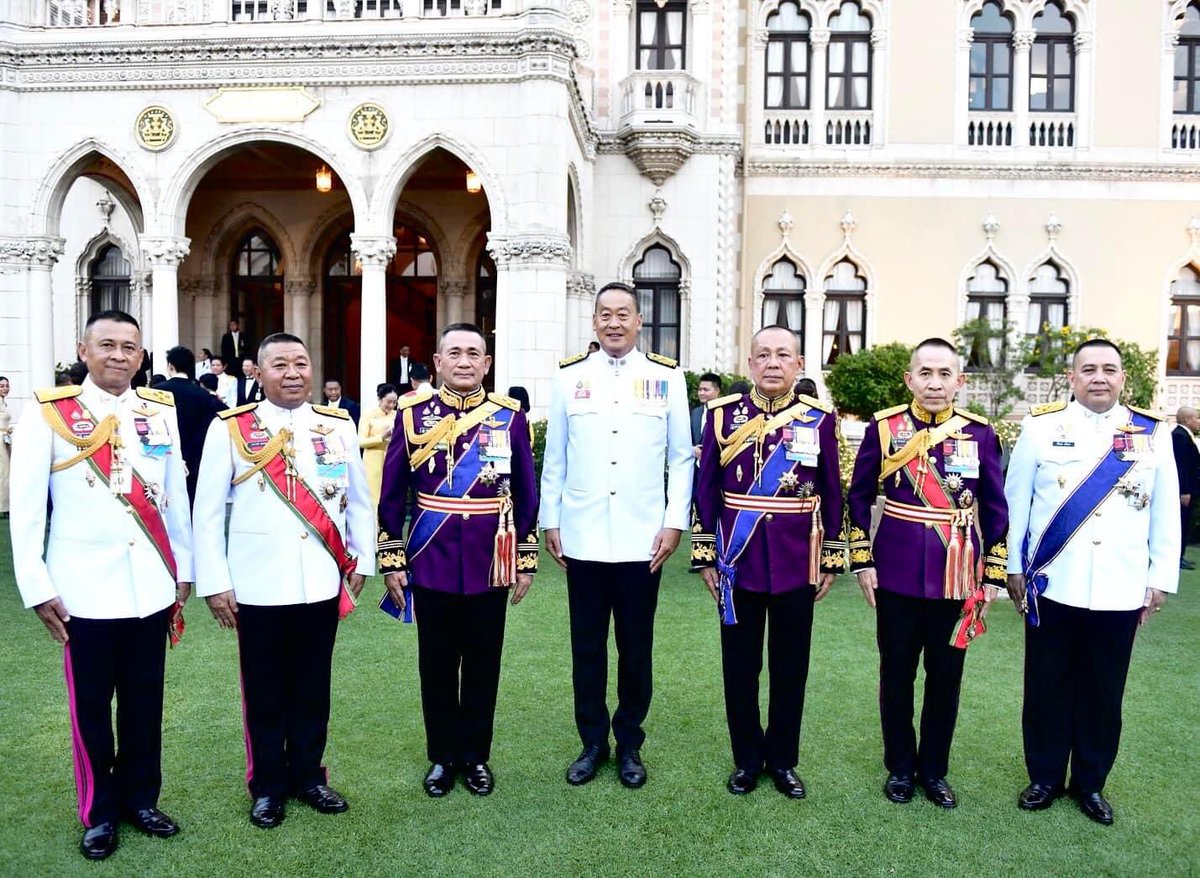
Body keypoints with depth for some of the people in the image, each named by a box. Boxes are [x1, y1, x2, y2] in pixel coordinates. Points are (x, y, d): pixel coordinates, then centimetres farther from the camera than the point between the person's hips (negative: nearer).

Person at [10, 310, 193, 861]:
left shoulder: (161, 411, 5)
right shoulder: (48, 413, -4)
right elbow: (25, 509, -4)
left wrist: (183, 570, 11)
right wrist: (37, 588, -6)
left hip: (150, 586, 3)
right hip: (85, 591, -3)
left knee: (145, 701, 13)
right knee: (91, 705, 10)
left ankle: (141, 799, 32)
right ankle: (99, 813, 28)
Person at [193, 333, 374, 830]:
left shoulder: (339, 426, 3)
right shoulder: (229, 428, -4)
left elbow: (359, 500, 11)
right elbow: (207, 510, -2)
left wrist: (362, 560, 8)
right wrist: (214, 582, -5)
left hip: (321, 583, 2)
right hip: (257, 586, -2)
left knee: (312, 688, 14)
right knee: (265, 691, 11)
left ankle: (308, 775, 32)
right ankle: (267, 785, 29)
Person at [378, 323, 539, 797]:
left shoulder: (511, 416, 0)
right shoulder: (412, 413, -2)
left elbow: (526, 493, 4)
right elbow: (392, 493, 1)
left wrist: (526, 560, 4)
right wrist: (392, 560, -1)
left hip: (491, 565, 1)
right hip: (431, 564, 0)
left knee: (483, 665, 12)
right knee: (437, 666, 12)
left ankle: (476, 756, 29)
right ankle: (442, 757, 30)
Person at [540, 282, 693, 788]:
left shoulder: (667, 378, 2)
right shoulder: (569, 377, 4)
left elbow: (682, 458, 3)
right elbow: (554, 458, 7)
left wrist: (675, 522, -3)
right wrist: (550, 521, 5)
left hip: (642, 540, -1)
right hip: (582, 539, 1)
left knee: (636, 648, 10)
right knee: (586, 647, 11)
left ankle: (629, 745, 27)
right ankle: (592, 743, 27)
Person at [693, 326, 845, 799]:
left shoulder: (821, 418, 0)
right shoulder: (722, 413, -2)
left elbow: (831, 495, 5)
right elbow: (706, 490, 1)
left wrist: (830, 562, 4)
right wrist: (707, 557, 0)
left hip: (798, 564, 1)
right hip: (739, 562, 0)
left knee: (790, 667, 11)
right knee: (740, 666, 9)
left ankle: (783, 759, 28)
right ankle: (747, 758, 27)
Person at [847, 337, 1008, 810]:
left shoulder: (980, 433, -2)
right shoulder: (884, 427, -5)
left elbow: (995, 509, 4)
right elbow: (859, 496, 2)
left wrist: (993, 575, 3)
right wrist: (862, 561, -2)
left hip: (958, 577, 1)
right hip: (897, 574, -1)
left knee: (946, 677, 12)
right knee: (896, 674, 11)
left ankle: (934, 769, 30)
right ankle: (900, 767, 28)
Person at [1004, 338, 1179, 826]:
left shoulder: (1153, 433, 4)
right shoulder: (1041, 426, -1)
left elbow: (1165, 512, 6)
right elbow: (1016, 500, 1)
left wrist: (1160, 579, 5)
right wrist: (1014, 566, 1)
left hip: (1120, 592, 1)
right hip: (1052, 586, -1)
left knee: (1103, 693, 12)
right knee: (1047, 689, 10)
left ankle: (1091, 783, 29)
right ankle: (1045, 777, 26)